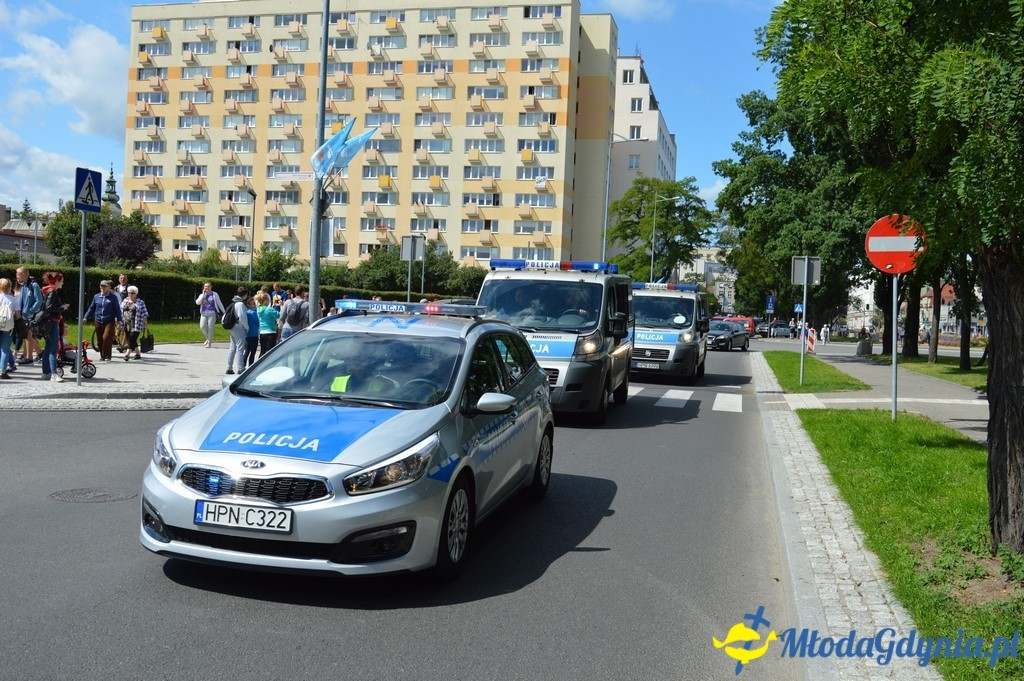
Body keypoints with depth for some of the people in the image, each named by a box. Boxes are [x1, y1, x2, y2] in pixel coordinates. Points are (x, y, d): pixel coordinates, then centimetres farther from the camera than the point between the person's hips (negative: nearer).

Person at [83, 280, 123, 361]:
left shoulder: (113, 297, 0)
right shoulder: (96, 297, 9)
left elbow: (117, 309, 1)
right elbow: (91, 308, 16)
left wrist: (118, 320, -4)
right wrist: (86, 317, 11)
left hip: (109, 322, -4)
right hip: (98, 322, 4)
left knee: (106, 338, -15)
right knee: (100, 340, 6)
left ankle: (107, 356, -5)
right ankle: (102, 356, 19)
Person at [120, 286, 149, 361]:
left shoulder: (140, 302, -2)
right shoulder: (124, 301, 11)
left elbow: (144, 314, -1)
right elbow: (121, 312, 14)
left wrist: (145, 323, -3)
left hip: (136, 326, -5)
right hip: (126, 325, 5)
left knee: (132, 339, -12)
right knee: (131, 340, 11)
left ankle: (127, 354, -16)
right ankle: (138, 354, 23)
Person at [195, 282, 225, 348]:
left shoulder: (214, 294, 4)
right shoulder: (202, 295, 13)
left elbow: (219, 304, 8)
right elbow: (197, 302, -4)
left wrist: (224, 312, 8)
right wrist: (203, 294, -5)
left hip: (212, 313, -3)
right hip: (203, 313, 3)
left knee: (210, 327, -7)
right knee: (202, 326, -10)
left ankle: (209, 343, 2)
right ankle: (208, 338, 16)